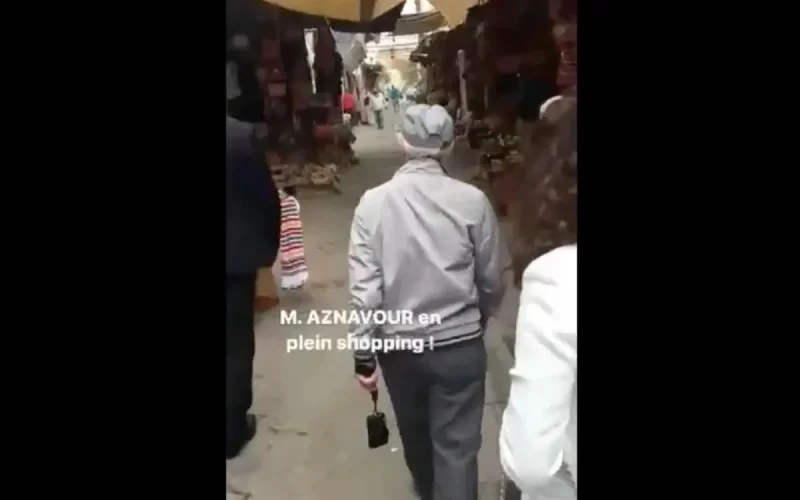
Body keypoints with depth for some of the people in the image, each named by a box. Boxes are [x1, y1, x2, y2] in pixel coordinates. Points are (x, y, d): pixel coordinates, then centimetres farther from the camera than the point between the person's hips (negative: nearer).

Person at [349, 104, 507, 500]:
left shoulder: (373, 202, -12)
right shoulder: (472, 201, -13)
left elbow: (364, 287, -13)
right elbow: (492, 280, -3)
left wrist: (363, 353, -1)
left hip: (398, 344, 3)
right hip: (460, 345, -2)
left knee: (414, 431, 27)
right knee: (457, 447, 12)